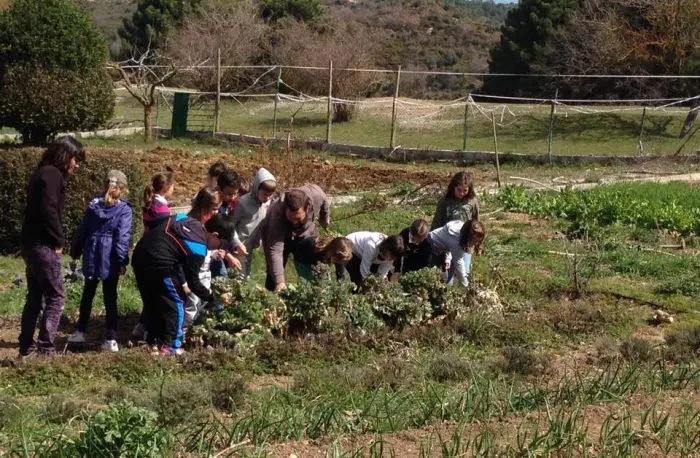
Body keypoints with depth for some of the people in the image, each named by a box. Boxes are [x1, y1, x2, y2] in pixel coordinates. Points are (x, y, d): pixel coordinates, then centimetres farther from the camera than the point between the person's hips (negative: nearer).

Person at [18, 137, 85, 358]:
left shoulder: (42, 173, 18)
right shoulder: (52, 175, -13)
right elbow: (48, 211, -23)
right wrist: (59, 241, -12)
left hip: (32, 244, 10)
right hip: (44, 246, -10)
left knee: (35, 297, 15)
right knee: (56, 297, -6)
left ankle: (27, 346, 20)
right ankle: (46, 347, -9)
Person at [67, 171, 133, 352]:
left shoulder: (94, 205, 5)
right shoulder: (124, 210, -7)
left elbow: (82, 230, 10)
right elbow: (123, 237, -13)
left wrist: (75, 250, 19)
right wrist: (122, 260, -11)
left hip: (92, 256, 4)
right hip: (110, 260, -4)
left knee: (87, 294, 18)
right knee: (110, 297, 0)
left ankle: (80, 332, 26)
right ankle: (111, 339, -2)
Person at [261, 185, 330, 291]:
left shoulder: (317, 195, -35)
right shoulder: (277, 214, -42)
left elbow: (325, 205, -8)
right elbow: (275, 250, -42)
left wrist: (325, 221, 11)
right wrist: (279, 281, -49)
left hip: (305, 235, 3)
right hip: (278, 236, -3)